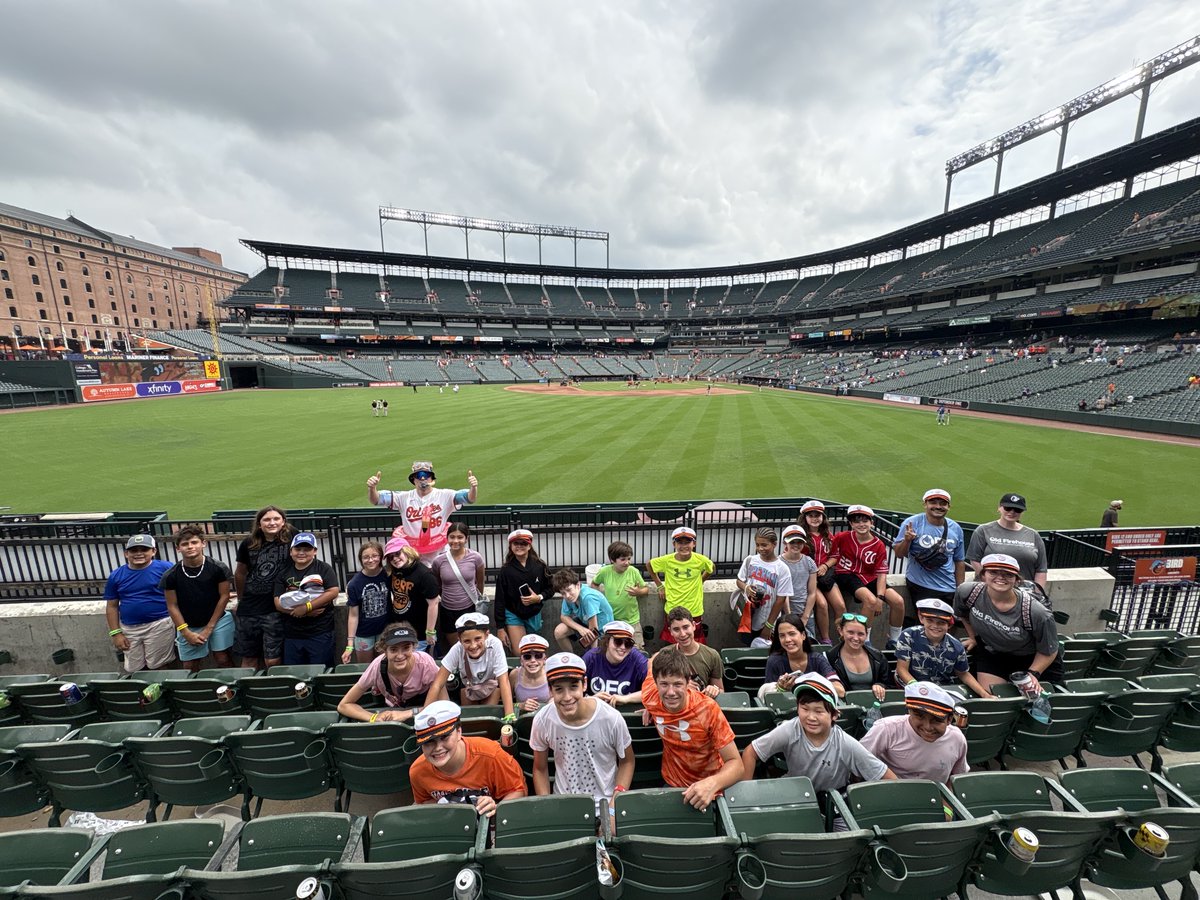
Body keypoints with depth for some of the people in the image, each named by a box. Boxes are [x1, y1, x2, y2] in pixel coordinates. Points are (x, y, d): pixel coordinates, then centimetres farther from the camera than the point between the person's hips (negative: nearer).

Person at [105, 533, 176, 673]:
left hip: (159, 625, -5)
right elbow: (112, 606, 8)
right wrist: (115, 633, 4)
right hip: (128, 628, 5)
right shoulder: (116, 575, 3)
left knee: (159, 666, 5)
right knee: (134, 669, 16)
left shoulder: (165, 568, -11)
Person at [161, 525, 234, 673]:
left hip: (218, 620, -1)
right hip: (188, 627, 2)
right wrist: (186, 632, -7)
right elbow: (172, 606, -3)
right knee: (190, 666, 9)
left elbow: (224, 596, -7)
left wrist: (209, 627, -8)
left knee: (222, 659, 1)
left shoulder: (218, 568, -13)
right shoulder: (171, 575, -9)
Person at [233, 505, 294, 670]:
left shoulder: (291, 537, -9)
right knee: (249, 659, 16)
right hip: (249, 609, 3)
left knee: (273, 660, 0)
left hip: (276, 609, -3)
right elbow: (240, 574, 15)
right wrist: (242, 599, 22)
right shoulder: (248, 544, 1)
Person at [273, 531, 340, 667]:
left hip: (320, 633, -4)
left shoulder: (323, 568, -3)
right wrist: (306, 613, -13)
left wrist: (306, 607, -18)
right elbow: (278, 603, 2)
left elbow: (333, 592, -12)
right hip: (292, 634, 4)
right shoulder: (283, 574, 8)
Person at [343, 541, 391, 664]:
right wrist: (350, 644, -11)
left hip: (385, 630, 1)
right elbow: (353, 615, -9)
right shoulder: (354, 584, -14)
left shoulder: (388, 575, -12)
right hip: (363, 633, -1)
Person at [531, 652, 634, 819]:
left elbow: (627, 761, -3)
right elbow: (540, 769, 2)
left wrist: (613, 809, -11)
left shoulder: (611, 719, -21)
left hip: (605, 803, -1)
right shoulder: (542, 720, -15)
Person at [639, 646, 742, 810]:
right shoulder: (650, 698, -19)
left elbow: (736, 764, -22)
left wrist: (713, 783, -41)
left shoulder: (707, 709, -26)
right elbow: (655, 660, -2)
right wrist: (651, 706, -5)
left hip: (707, 790, -3)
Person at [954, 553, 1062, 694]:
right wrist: (973, 637, 9)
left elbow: (1048, 652, -13)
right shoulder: (968, 593, -23)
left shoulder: (1038, 613, -29)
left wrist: (1032, 674, -20)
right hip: (990, 654, 2)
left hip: (1034, 660, -1)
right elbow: (963, 614, 3)